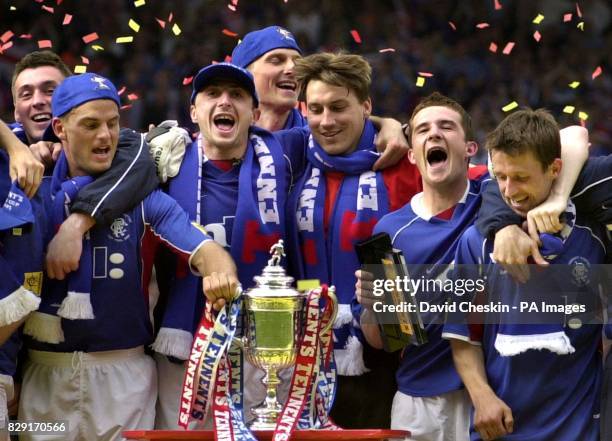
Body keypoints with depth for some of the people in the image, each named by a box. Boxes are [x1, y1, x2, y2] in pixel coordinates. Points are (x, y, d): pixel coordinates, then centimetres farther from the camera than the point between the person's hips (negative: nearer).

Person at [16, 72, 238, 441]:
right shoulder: (35, 193, 4)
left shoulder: (143, 197, 1)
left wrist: (219, 271, -36)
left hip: (124, 374, -1)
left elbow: (201, 247, -16)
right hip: (45, 372, 1)